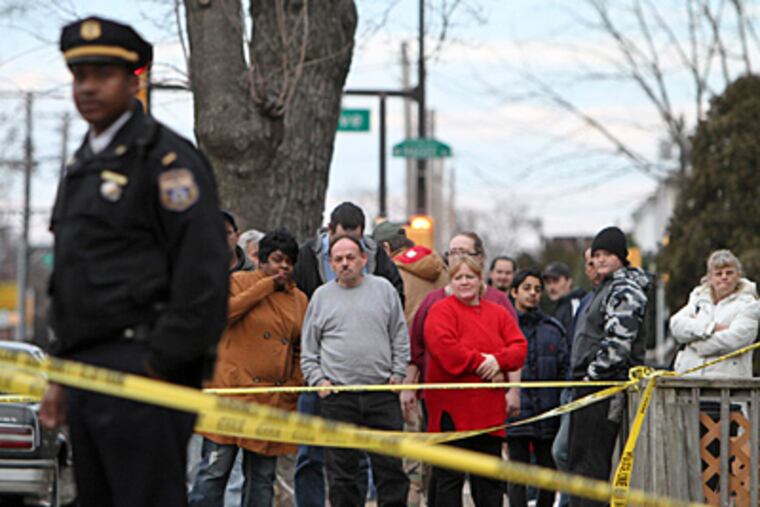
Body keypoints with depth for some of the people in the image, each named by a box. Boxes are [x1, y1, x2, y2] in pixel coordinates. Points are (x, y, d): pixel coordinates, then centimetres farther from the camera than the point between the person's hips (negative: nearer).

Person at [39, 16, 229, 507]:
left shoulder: (167, 159, -7)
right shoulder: (81, 168, 22)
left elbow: (203, 276, -15)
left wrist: (162, 366, -17)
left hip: (142, 375, -9)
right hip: (87, 372, 9)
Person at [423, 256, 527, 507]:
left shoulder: (498, 313, 14)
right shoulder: (441, 311, -3)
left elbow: (519, 346, 4)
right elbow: (445, 349, -18)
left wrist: (498, 360, -17)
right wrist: (482, 364, -14)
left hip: (488, 409, 5)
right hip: (451, 408, -5)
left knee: (490, 478, 11)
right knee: (450, 478, -2)